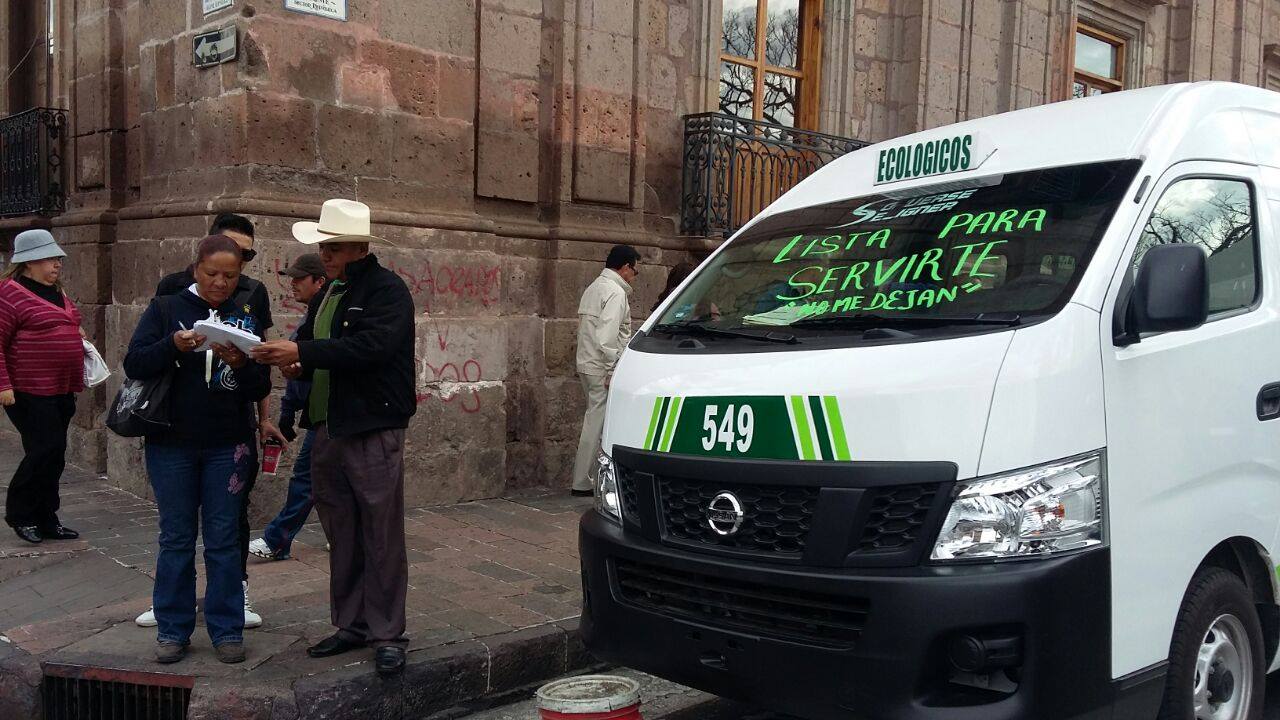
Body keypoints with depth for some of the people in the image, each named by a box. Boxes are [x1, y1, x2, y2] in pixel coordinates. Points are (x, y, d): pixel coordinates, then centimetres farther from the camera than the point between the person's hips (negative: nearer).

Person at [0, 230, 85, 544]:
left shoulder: (57, 293, 15)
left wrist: (78, 337, 12)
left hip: (61, 391, 9)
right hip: (29, 392, -9)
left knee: (53, 456, 12)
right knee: (45, 450, -9)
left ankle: (46, 520, 21)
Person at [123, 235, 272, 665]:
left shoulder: (244, 318, 6)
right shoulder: (166, 309, 3)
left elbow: (261, 389, 3)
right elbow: (134, 364, -6)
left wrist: (241, 365, -18)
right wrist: (174, 346, -23)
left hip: (228, 447, 1)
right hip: (172, 444, -1)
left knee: (223, 539, 5)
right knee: (176, 537, 7)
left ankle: (227, 629, 15)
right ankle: (172, 629, 19)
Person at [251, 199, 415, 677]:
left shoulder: (387, 289, -8)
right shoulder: (327, 293, 18)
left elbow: (372, 346, -23)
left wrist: (302, 352, -22)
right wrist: (297, 364, 1)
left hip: (373, 431, -8)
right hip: (327, 431, 8)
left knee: (381, 538, -2)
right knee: (342, 538, 13)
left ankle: (387, 633, 7)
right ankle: (351, 624, 24)